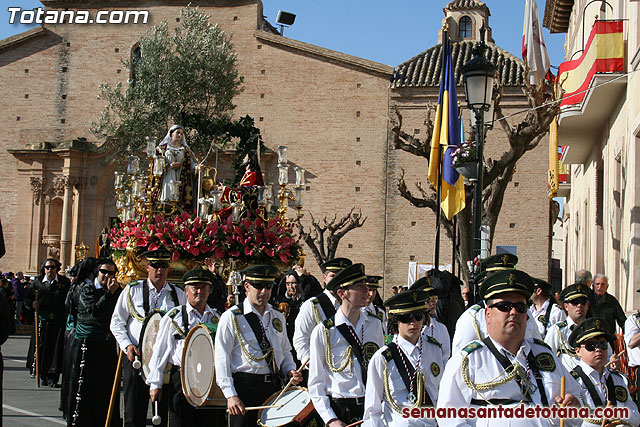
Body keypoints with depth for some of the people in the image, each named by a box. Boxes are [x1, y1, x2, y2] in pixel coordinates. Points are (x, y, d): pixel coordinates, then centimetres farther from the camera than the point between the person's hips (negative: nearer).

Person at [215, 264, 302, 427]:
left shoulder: (277, 316, 12)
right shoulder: (231, 317, -5)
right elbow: (222, 360, -8)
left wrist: (290, 370, 1)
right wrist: (230, 395, -14)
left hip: (274, 387, 5)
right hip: (244, 387, -5)